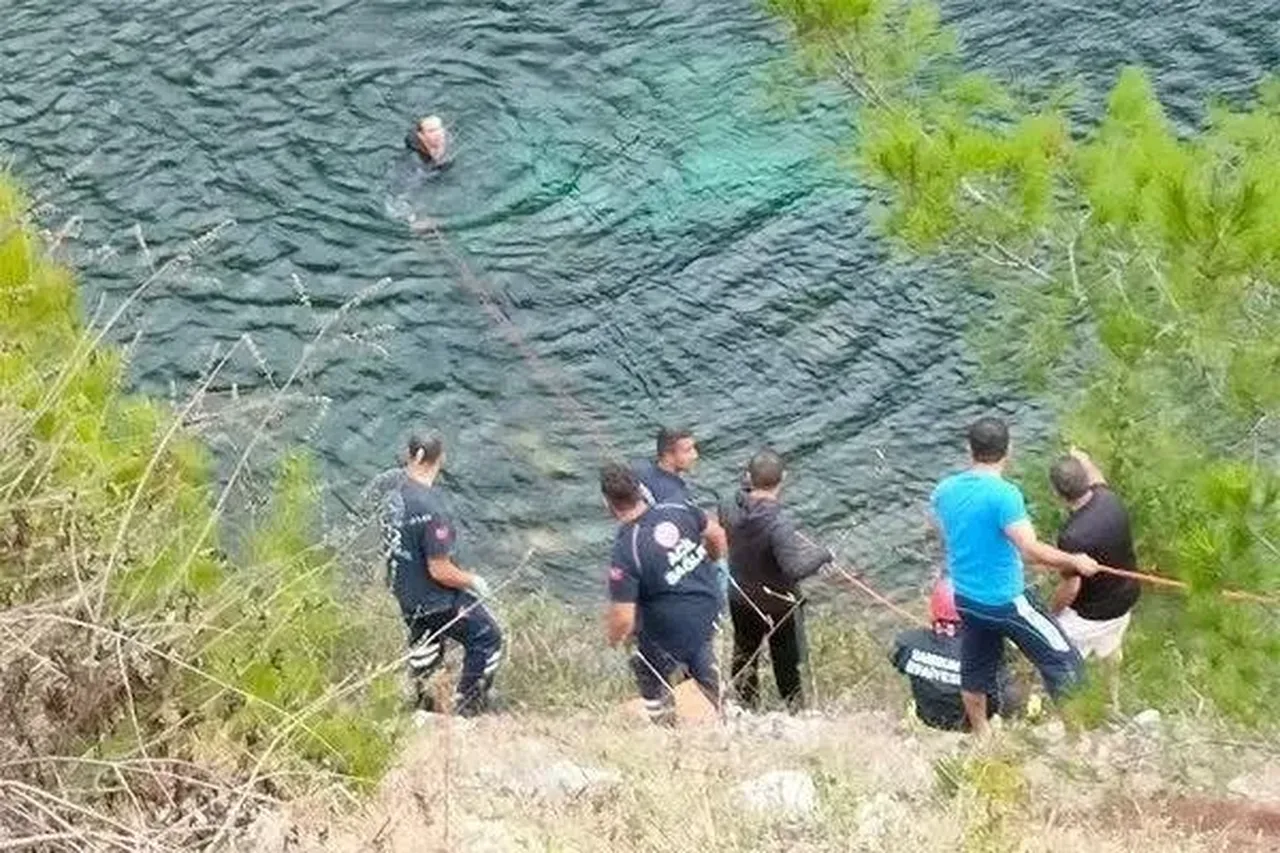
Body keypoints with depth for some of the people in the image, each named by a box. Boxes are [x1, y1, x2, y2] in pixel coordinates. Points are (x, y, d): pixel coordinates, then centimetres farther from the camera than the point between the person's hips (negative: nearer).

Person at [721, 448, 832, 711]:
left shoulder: (731, 511, -14)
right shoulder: (778, 522, -33)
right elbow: (795, 568, -37)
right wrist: (822, 554, -20)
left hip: (741, 600, 5)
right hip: (778, 605, -5)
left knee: (744, 657, 24)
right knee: (786, 663, 16)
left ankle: (746, 711, 40)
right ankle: (795, 711, 32)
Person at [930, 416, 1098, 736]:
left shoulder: (944, 491, -3)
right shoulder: (1004, 494, -25)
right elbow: (1031, 551, -30)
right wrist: (1075, 562, -18)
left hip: (966, 599, 7)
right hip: (1005, 601, -7)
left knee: (975, 669, 23)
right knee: (1063, 660, 7)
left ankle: (981, 736, 39)